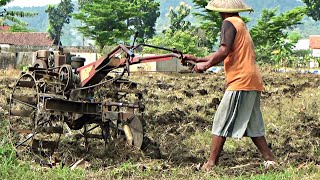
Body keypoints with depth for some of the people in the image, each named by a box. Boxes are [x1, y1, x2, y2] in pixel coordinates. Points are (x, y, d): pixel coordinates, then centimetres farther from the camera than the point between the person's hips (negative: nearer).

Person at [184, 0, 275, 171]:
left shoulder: (229, 22, -5)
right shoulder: (241, 24, 24)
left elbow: (224, 51, -20)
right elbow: (224, 55, 26)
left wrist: (206, 64, -8)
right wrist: (198, 59, 24)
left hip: (240, 81, -9)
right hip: (253, 82, 9)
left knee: (221, 122, -5)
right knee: (252, 125, 14)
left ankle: (211, 163, -4)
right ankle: (269, 159, 11)